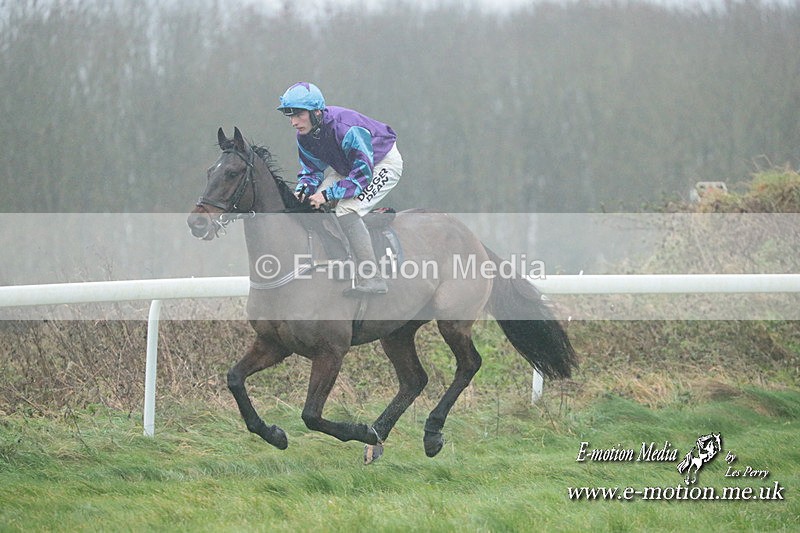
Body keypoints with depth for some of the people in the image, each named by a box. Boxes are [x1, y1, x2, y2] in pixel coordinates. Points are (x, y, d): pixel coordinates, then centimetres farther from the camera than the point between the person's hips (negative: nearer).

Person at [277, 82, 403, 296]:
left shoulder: (345, 128, -36)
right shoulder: (305, 135, -12)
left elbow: (363, 174, -33)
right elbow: (311, 169, 1)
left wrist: (328, 194, -35)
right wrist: (302, 190, -21)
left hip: (384, 164, -9)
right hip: (350, 167, 9)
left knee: (346, 210, -26)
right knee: (311, 201, -1)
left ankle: (372, 279, -26)